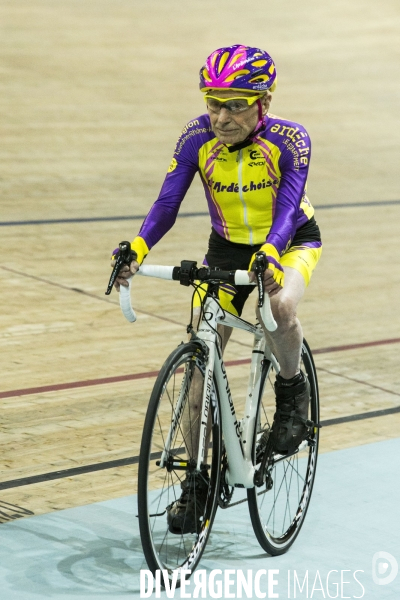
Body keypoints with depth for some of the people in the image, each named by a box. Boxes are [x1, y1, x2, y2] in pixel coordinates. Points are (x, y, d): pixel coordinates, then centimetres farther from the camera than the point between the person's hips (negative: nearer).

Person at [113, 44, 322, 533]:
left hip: (290, 240, -3)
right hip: (227, 248, 3)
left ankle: (292, 390, -4)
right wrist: (137, 248, -41)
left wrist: (270, 255, -53)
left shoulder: (289, 140, -25)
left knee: (279, 310, -36)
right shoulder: (197, 137, -19)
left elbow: (287, 208, -34)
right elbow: (167, 203, -23)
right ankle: (197, 480, 8)